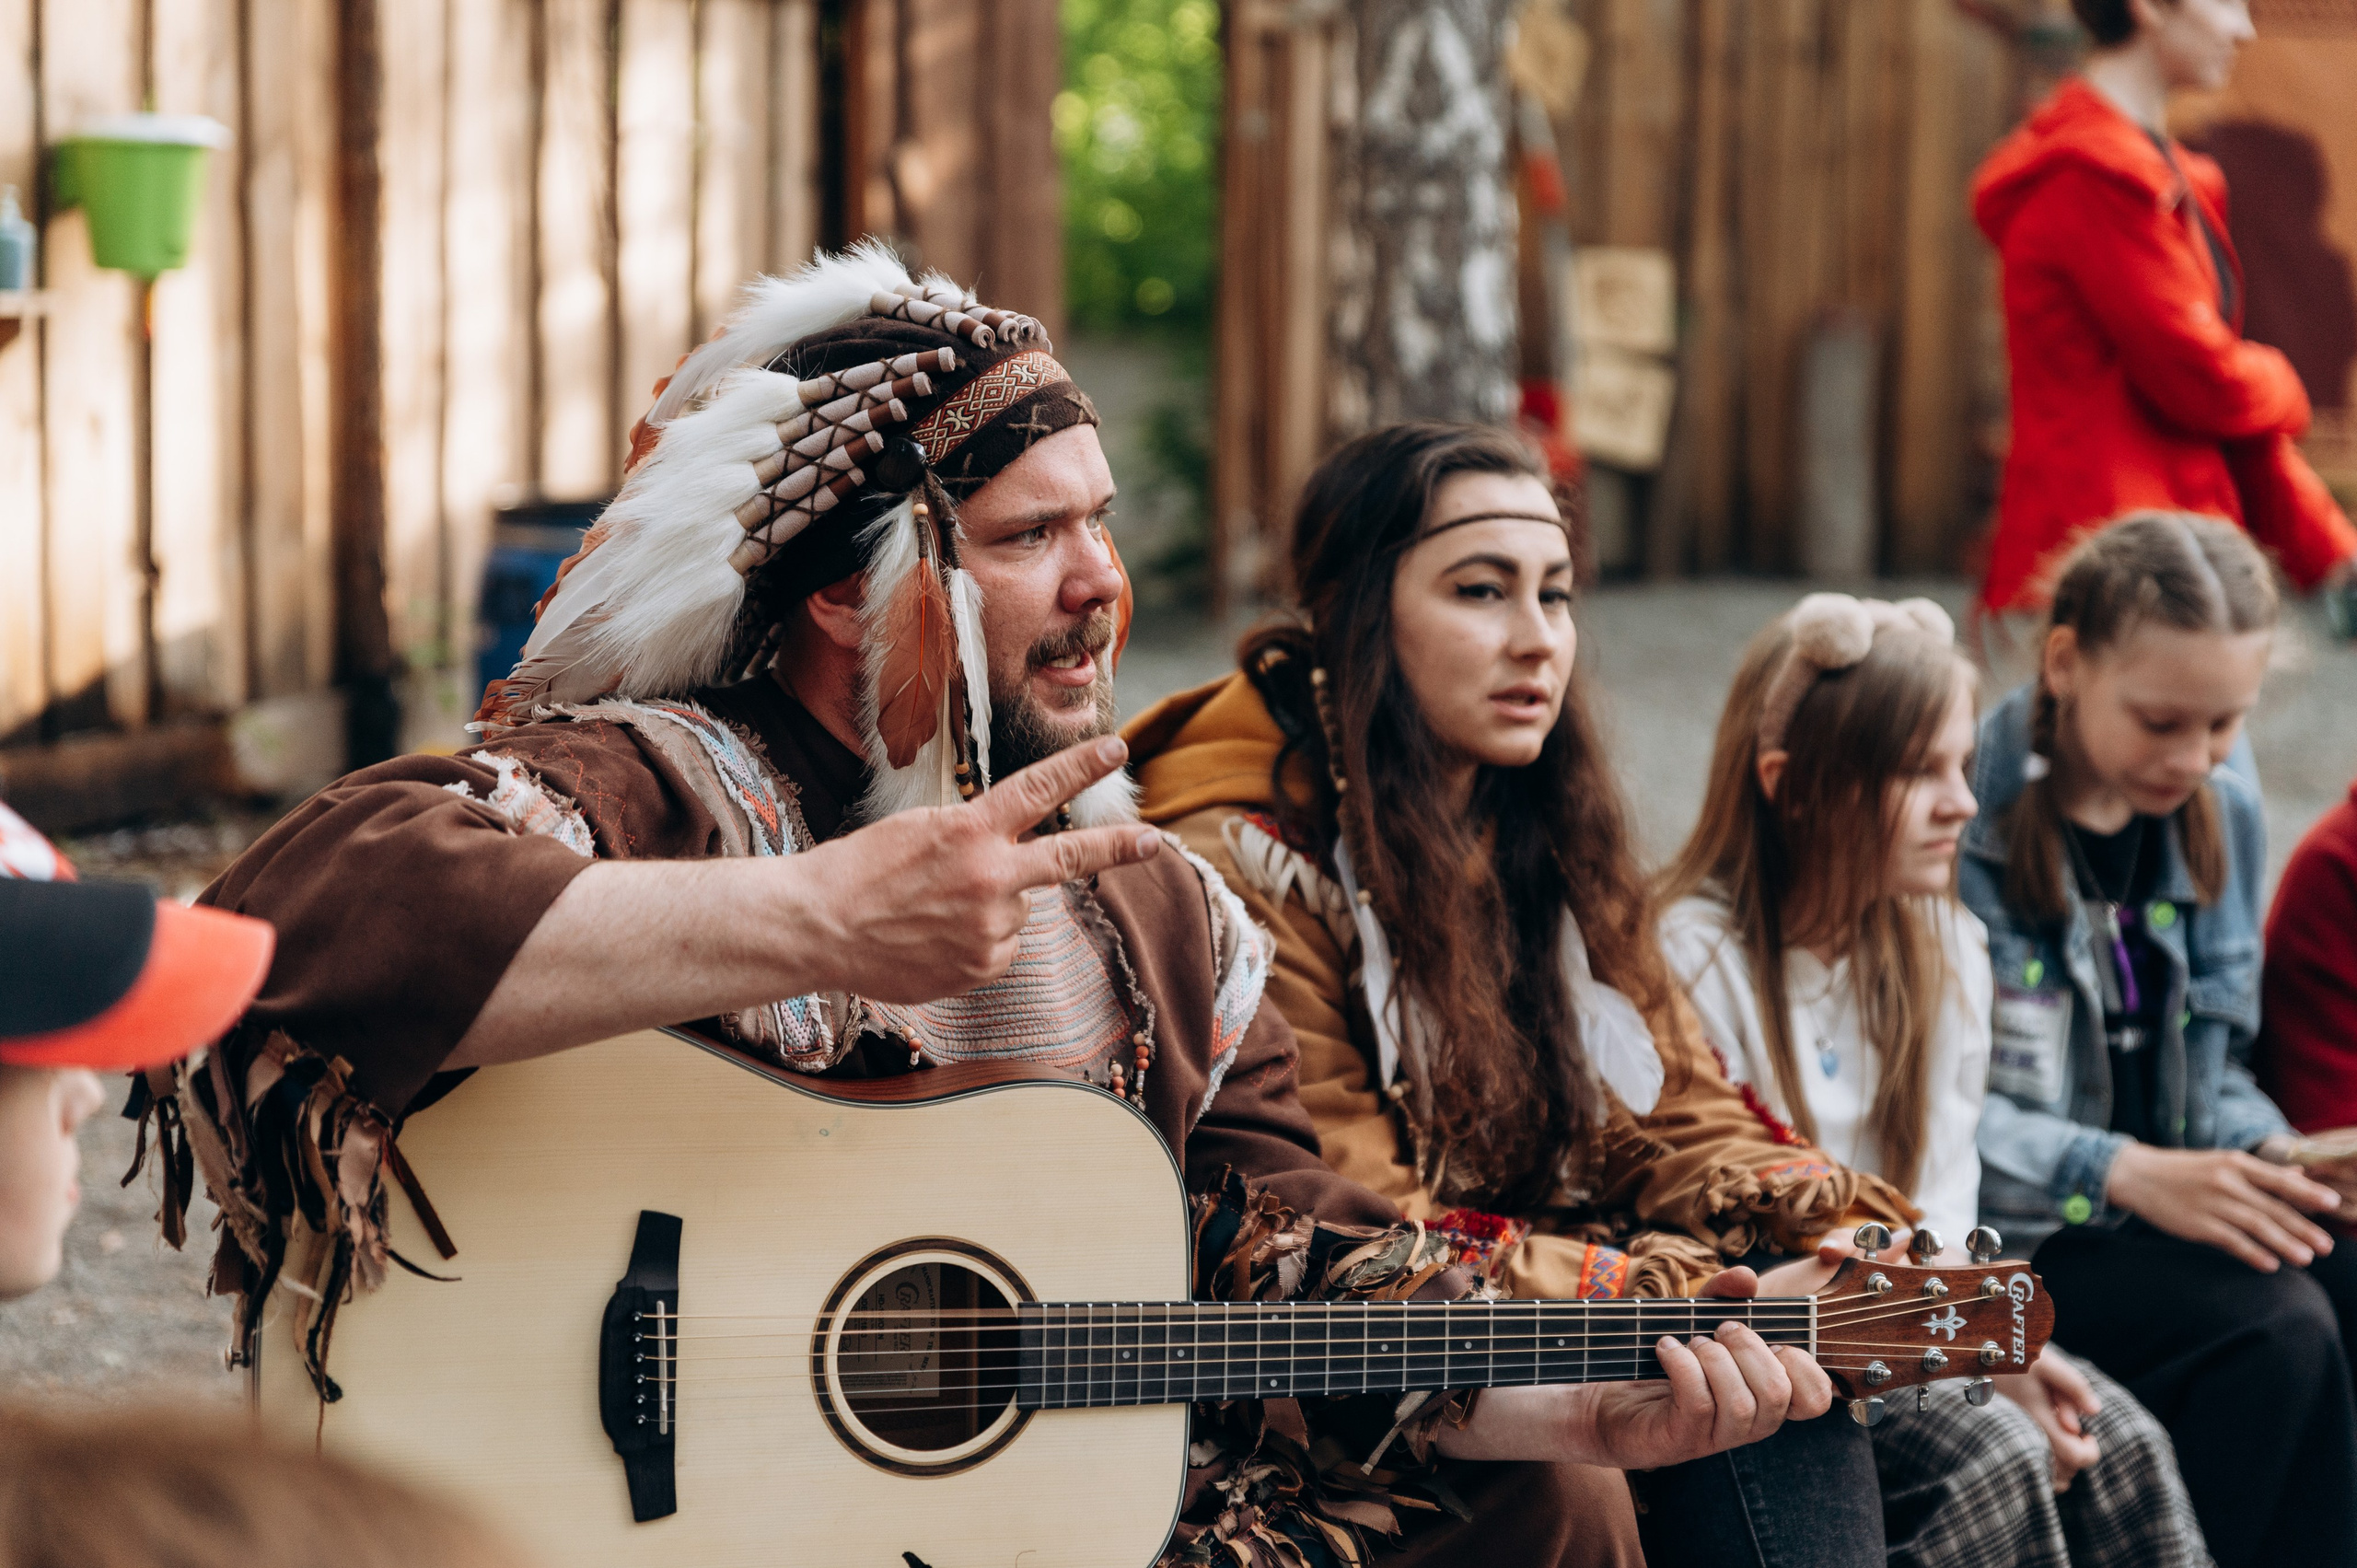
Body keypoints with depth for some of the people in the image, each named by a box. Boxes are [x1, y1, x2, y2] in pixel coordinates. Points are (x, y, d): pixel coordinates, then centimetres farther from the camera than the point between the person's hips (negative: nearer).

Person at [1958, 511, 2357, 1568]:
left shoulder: (2215, 806, 9)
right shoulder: (1962, 816, -13)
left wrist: (2271, 1154, -5)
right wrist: (2125, 1173, -23)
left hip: (2166, 1199, 7)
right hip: (2006, 1237, -6)